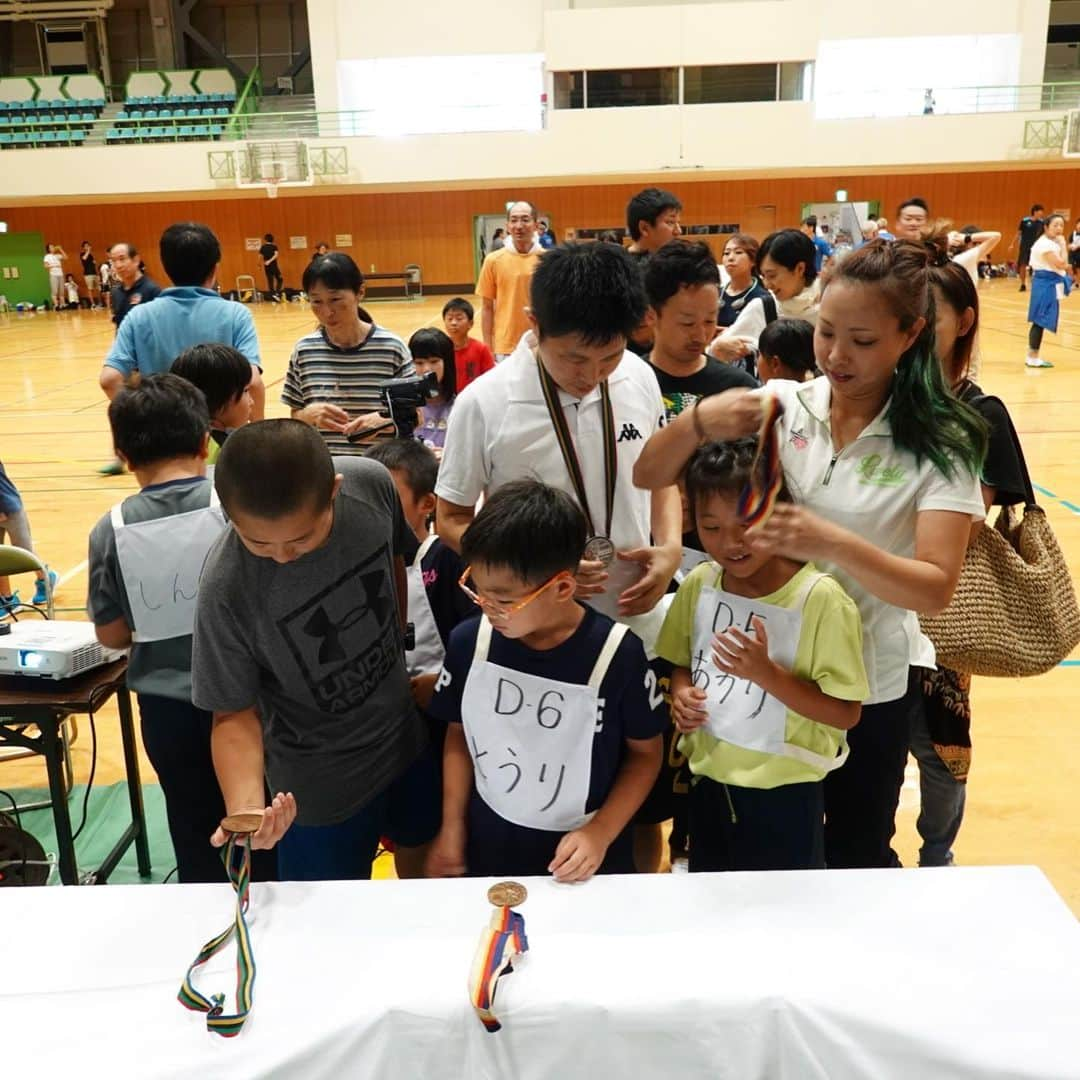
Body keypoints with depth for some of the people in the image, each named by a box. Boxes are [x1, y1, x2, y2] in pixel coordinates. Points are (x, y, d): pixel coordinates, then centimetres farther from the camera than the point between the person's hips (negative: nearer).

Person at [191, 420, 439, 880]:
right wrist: (245, 807, -35)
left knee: (421, 851, 28)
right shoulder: (226, 589, -32)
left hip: (407, 734, 4)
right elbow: (235, 713, -19)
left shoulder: (372, 483, -22)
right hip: (324, 783, -4)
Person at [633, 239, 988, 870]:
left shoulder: (939, 442, -13)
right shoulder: (780, 406, -8)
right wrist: (701, 421, -30)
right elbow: (648, 477, -10)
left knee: (856, 856, 19)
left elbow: (936, 588, -21)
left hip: (871, 680, -2)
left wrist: (833, 544, -38)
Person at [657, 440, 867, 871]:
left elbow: (846, 713, -18)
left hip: (784, 792, -5)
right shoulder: (698, 584, -5)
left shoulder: (819, 598, -21)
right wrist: (681, 692, -10)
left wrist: (765, 672, -29)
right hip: (709, 779, 5)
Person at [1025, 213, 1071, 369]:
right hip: (1046, 284, -10)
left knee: (1040, 321, 12)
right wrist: (1063, 244, -13)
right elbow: (1061, 264, -20)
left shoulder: (1051, 242, 15)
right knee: (1040, 321, -7)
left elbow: (1061, 265, 19)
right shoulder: (1045, 244, -17)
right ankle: (1033, 358, -4)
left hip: (1049, 284, 10)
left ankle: (1032, 357, 17)